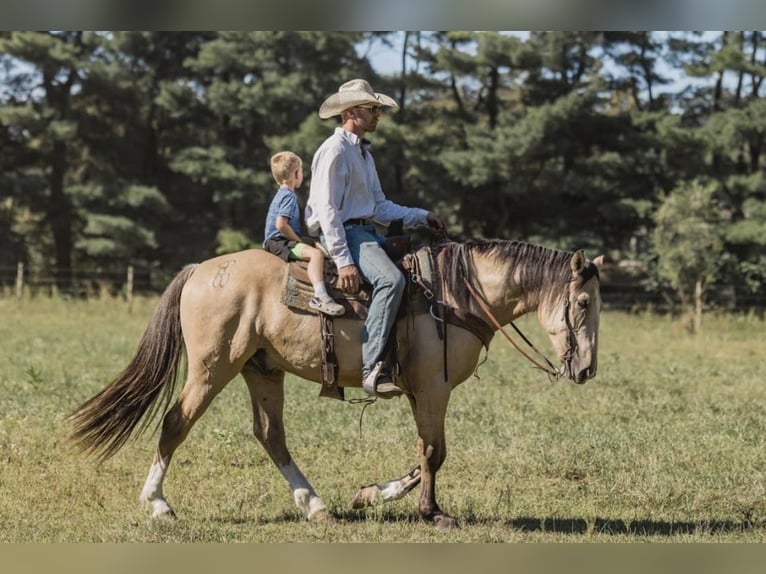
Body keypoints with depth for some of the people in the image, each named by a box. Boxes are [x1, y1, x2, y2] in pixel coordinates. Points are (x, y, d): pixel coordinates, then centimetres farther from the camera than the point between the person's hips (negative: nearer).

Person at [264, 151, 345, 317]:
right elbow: (281, 225, -23)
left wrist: (299, 240, 18)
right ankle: (320, 296, -49)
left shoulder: (282, 195, 20)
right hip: (279, 242, -11)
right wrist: (299, 241, -12)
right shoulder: (289, 196, -11)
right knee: (316, 253, -31)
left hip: (277, 242, 11)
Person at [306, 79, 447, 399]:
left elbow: (379, 206, 23)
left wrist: (422, 217, 11)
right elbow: (327, 209, -17)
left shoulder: (363, 151, 20)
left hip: (366, 231, 10)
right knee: (391, 279, -32)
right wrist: (343, 261, -24)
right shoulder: (335, 150, -10)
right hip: (343, 233, -10)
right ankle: (371, 368, -36)